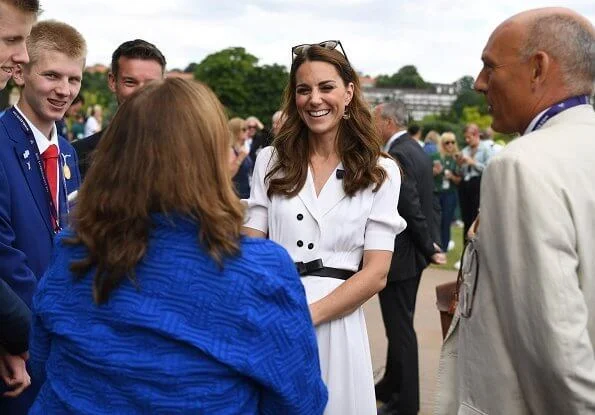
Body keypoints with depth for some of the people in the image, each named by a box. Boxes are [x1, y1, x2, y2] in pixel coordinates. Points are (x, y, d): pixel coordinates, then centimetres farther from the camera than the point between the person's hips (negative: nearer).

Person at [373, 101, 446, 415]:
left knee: (400, 328, 1)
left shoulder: (398, 156, -21)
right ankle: (392, 386, 35)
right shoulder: (415, 149, 10)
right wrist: (428, 246, 13)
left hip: (400, 256, -10)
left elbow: (412, 209, -23)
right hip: (411, 252, 10)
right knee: (400, 324, 20)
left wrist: (429, 248, -13)